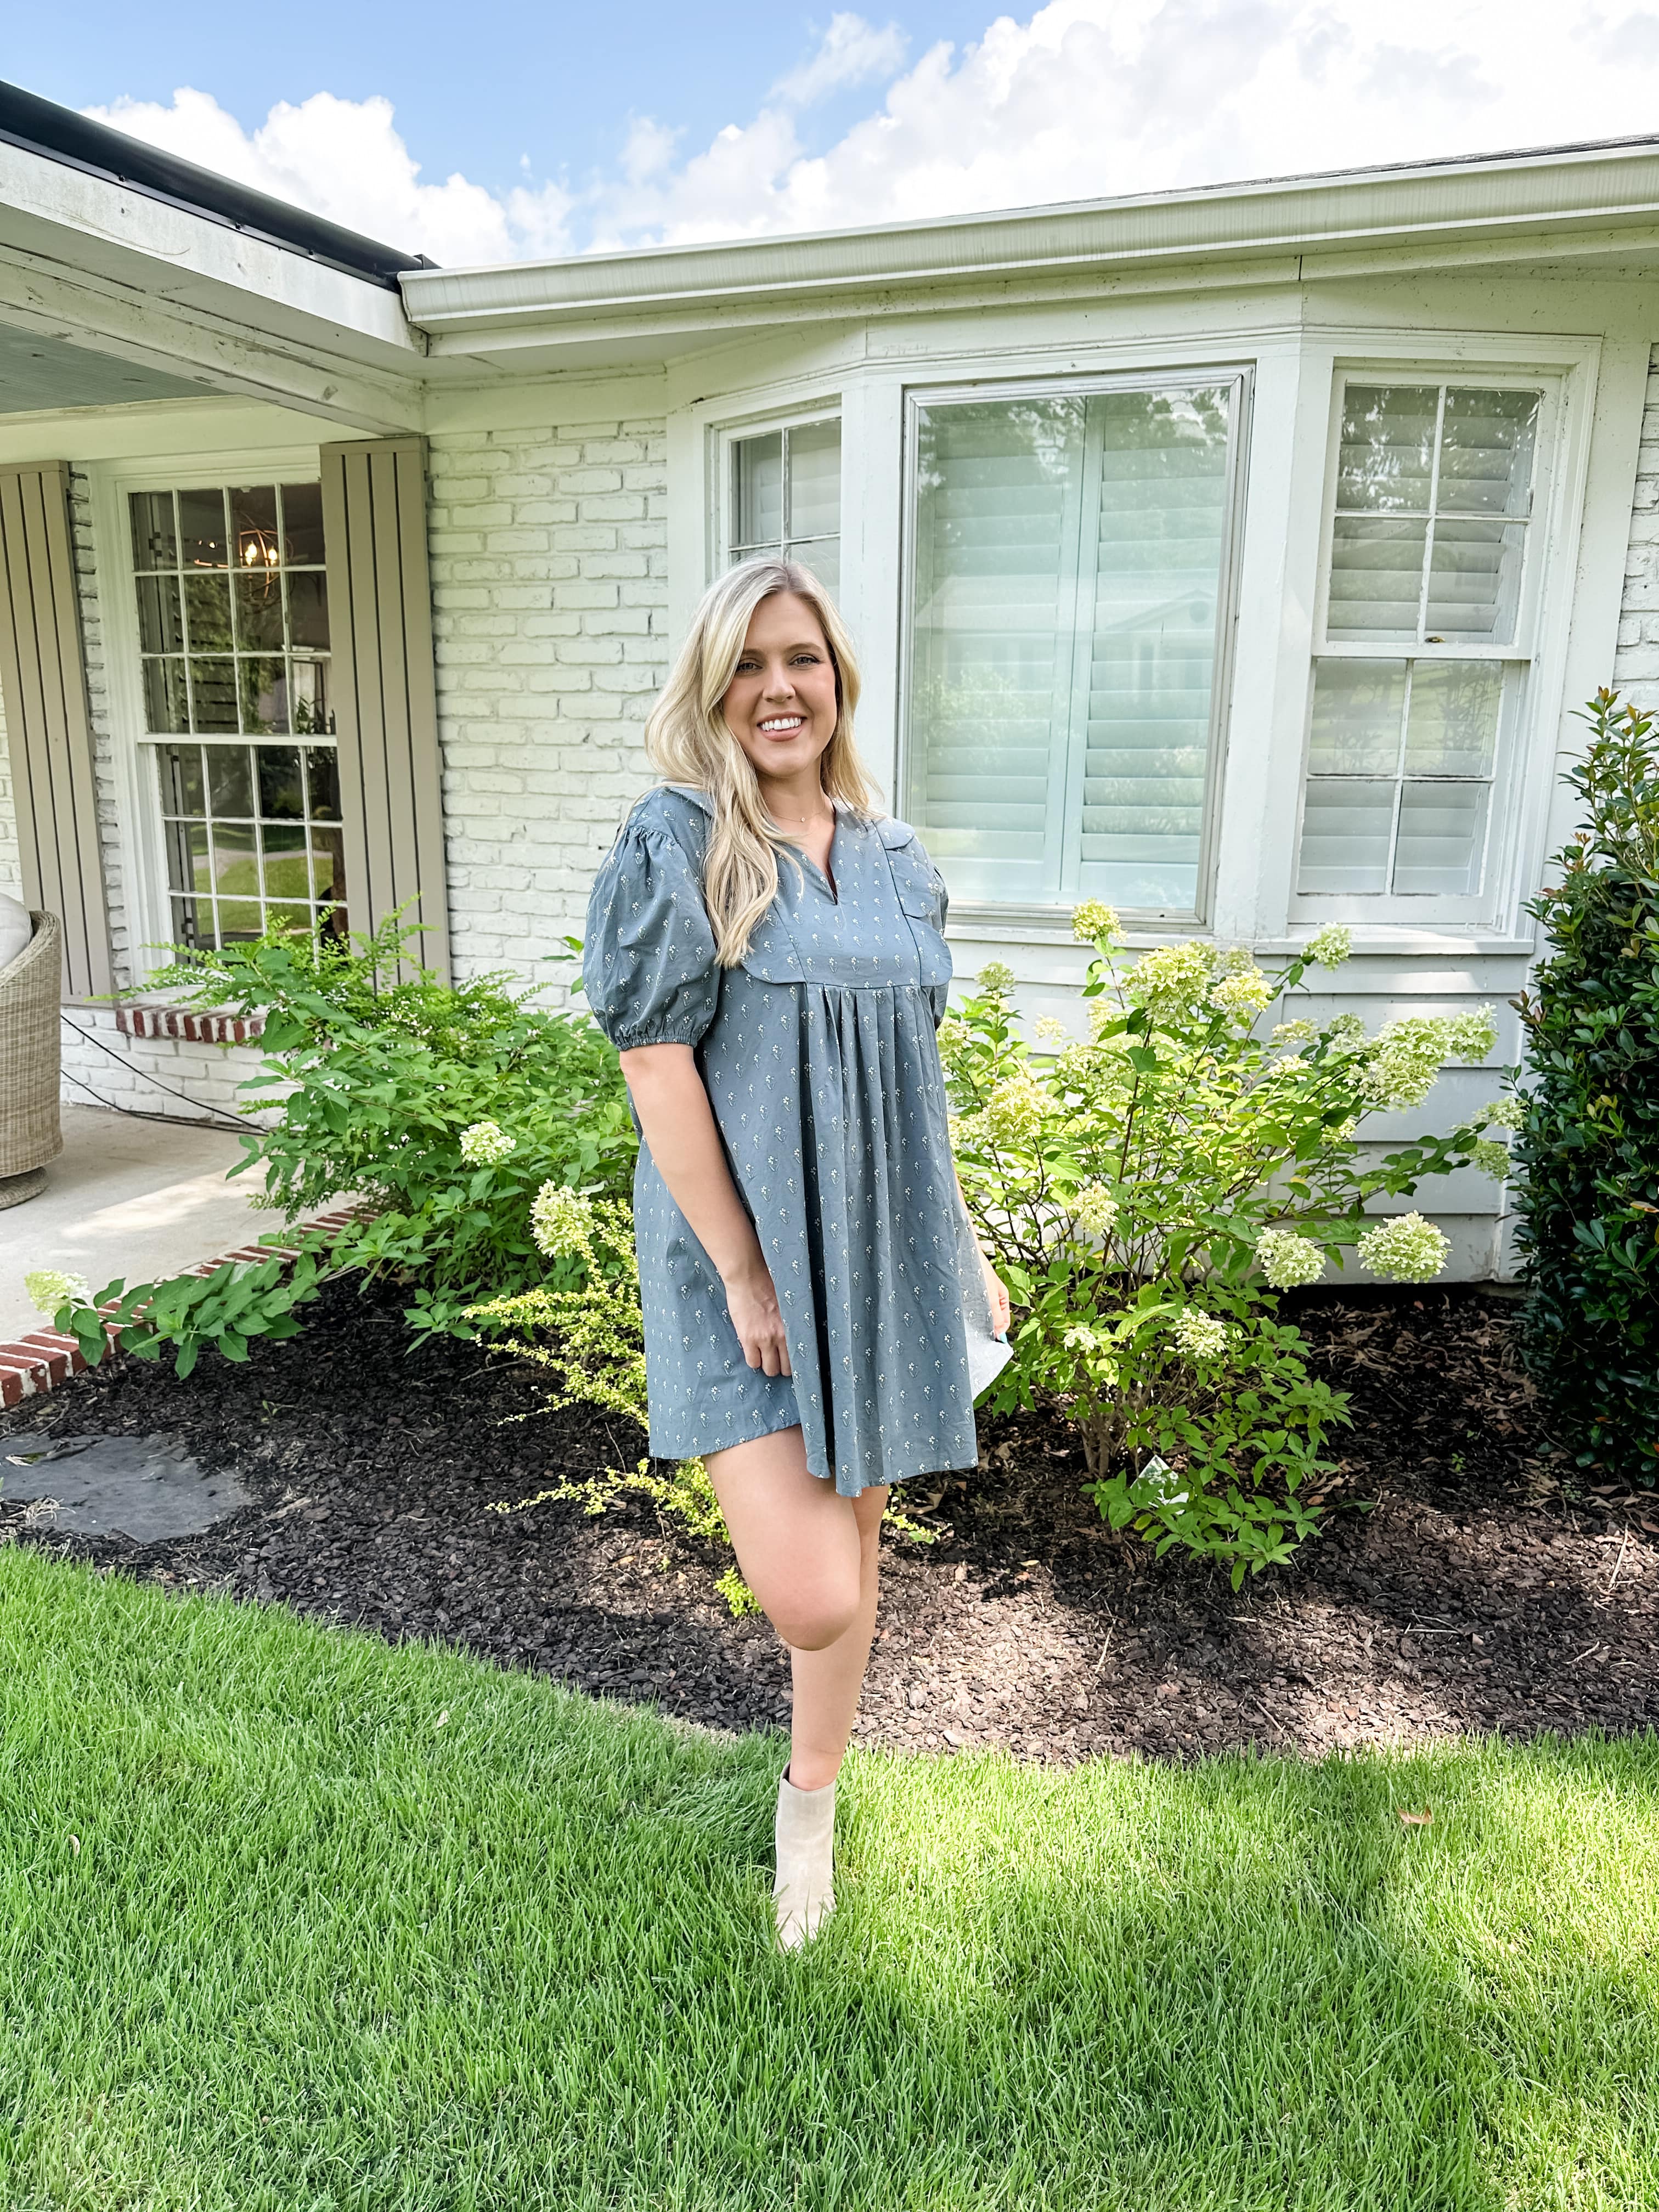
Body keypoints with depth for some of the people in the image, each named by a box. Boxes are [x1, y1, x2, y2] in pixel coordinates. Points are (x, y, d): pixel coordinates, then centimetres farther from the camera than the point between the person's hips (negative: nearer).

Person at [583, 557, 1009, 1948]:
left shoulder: (896, 860, 9)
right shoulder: (676, 846, -8)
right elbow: (657, 1065, -13)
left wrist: (959, 1239, 14)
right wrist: (742, 1270, -16)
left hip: (880, 1246, 5)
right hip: (741, 1249, -5)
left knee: (851, 1544, 16)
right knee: (807, 1593, -14)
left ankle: (811, 1806, 40)